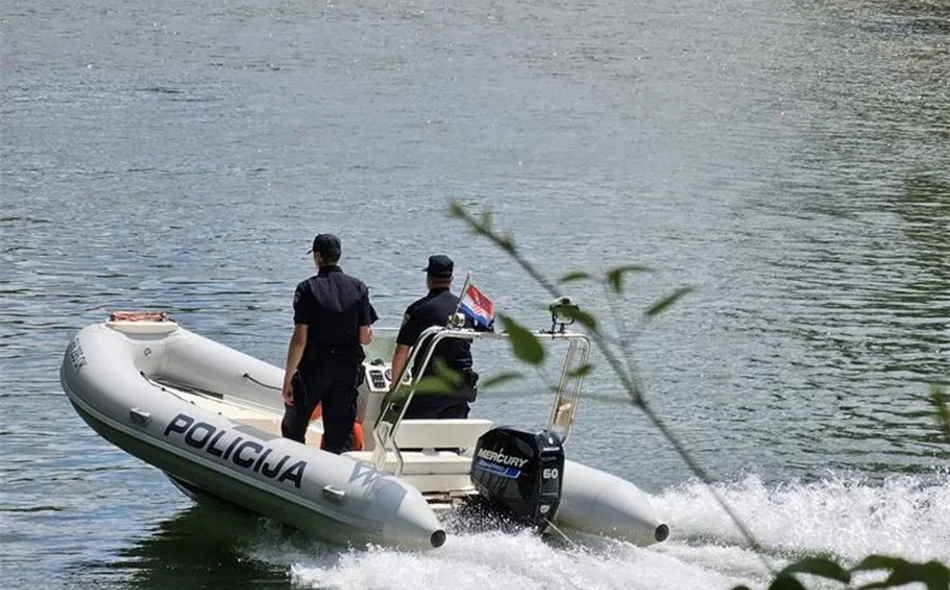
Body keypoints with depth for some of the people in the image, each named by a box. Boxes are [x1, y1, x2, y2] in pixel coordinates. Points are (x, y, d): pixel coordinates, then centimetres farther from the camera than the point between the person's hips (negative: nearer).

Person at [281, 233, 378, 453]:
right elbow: (366, 337, -1)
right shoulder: (358, 288, 1)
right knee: (341, 433, 7)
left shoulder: (308, 288, -9)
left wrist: (288, 378, -9)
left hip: (313, 368, -3)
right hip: (348, 367, 3)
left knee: (293, 427, 13)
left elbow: (300, 339, -13)